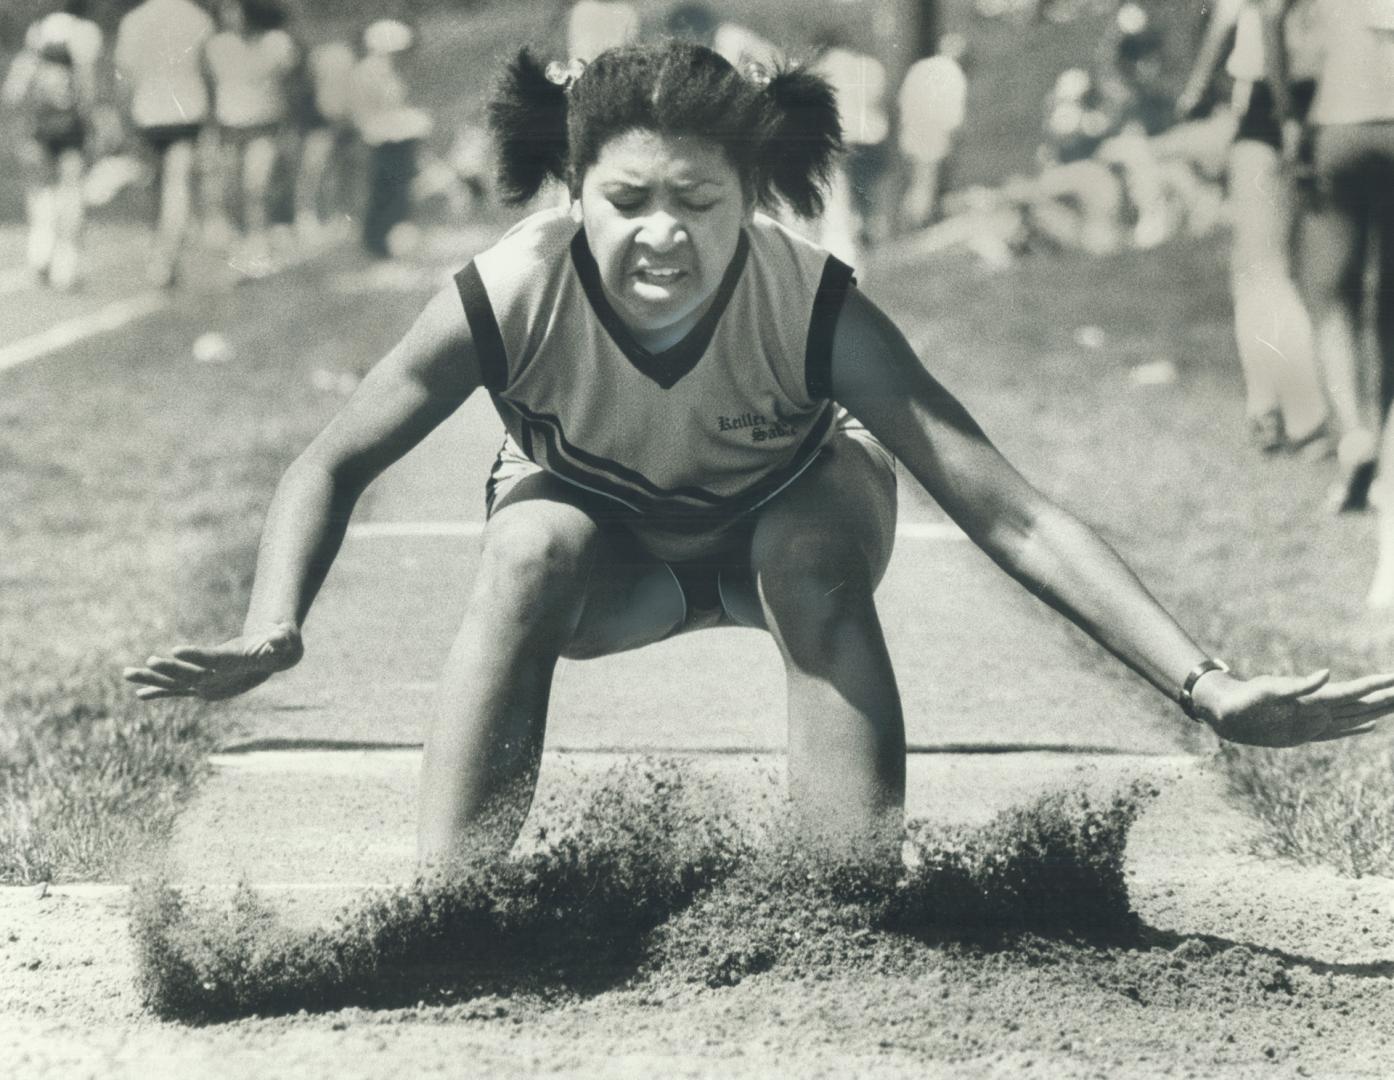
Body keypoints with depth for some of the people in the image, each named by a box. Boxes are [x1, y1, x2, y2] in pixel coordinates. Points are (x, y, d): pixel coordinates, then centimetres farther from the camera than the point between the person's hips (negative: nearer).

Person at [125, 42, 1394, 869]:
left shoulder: (815, 306, -36)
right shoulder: (511, 296, -34)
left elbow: (1010, 514, -41)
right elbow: (335, 464, -24)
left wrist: (1205, 685, -51)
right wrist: (273, 628, -45)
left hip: (780, 522, 0)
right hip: (609, 547, 0)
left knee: (819, 553, -35)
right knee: (531, 547, -33)